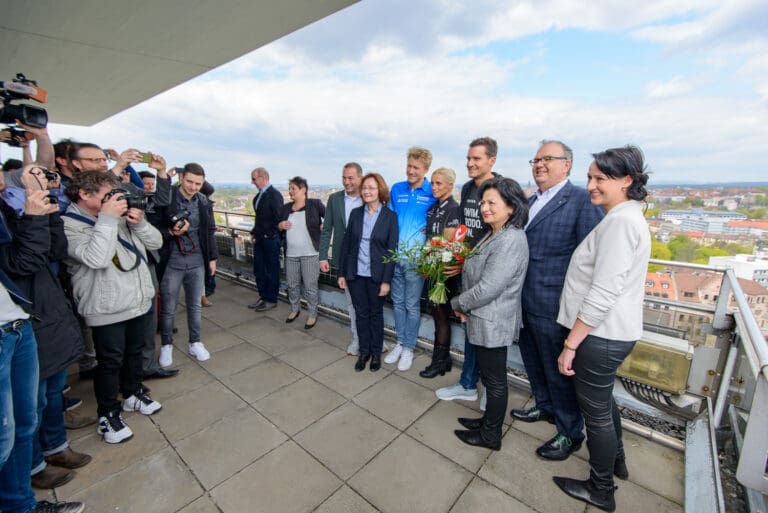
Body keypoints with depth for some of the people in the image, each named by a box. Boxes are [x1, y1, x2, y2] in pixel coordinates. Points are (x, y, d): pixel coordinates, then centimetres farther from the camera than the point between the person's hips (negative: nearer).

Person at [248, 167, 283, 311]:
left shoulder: (274, 194, -13)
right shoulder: (258, 196, 13)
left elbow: (279, 217, -18)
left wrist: (269, 235, -15)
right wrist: (254, 233, 11)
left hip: (270, 239, -8)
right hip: (259, 239, 8)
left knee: (272, 270, 4)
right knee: (258, 269, 14)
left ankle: (271, 300, 17)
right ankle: (263, 297, 28)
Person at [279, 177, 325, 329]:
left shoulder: (315, 204, -5)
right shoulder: (286, 207, 9)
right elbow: (278, 225, 18)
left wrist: (324, 226, -16)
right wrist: (280, 225, -3)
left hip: (310, 254, -5)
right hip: (291, 254, 5)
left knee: (310, 286, 2)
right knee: (292, 284, 16)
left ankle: (312, 315, 19)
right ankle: (295, 309, 38)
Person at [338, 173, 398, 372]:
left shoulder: (390, 216, -5)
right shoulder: (356, 213, 4)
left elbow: (391, 250, -8)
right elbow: (346, 243, 5)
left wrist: (386, 280, -11)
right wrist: (342, 273, 3)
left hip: (376, 275, -2)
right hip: (355, 274, 3)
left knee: (376, 313, 13)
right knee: (361, 313, 13)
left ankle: (376, 352, 31)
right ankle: (364, 351, 31)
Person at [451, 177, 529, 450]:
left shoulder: (510, 241, -24)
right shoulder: (494, 234, 8)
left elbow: (487, 288, -27)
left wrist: (458, 304, -11)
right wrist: (465, 305, 3)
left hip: (492, 323, -9)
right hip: (485, 320, 9)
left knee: (495, 380, 10)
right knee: (490, 376, 23)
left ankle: (491, 435, 30)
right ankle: (489, 420, 43)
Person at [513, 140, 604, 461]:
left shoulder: (582, 201, -14)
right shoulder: (532, 200, 12)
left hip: (553, 306, -8)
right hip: (524, 302, 8)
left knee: (558, 371, 10)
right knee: (533, 362, 24)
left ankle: (570, 434, 34)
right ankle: (545, 407, 49)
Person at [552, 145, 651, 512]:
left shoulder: (620, 221, -21)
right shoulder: (626, 217, 10)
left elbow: (603, 293, -25)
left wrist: (571, 344, -20)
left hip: (601, 336, -10)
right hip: (612, 332, 10)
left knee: (595, 410, 9)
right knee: (603, 399, 28)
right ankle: (615, 459, 51)